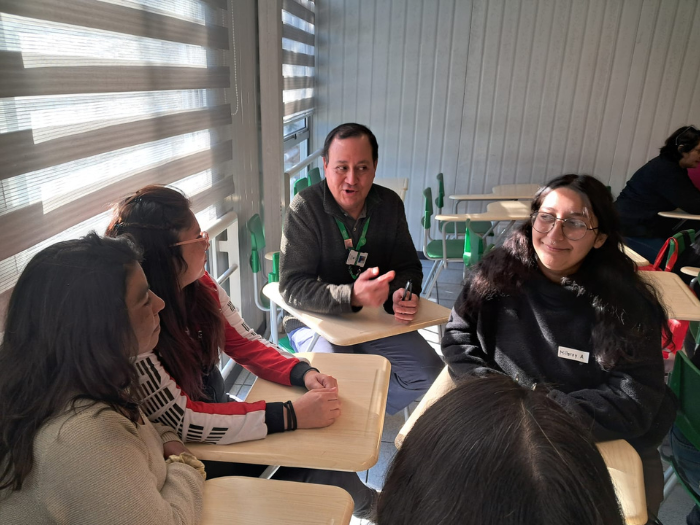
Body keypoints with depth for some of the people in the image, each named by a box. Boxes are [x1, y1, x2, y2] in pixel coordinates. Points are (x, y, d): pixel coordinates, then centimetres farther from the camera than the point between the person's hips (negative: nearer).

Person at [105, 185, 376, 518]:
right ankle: (364, 503, 21)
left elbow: (246, 345, 0)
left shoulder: (199, 285, -10)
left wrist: (304, 373, -18)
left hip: (216, 416, 6)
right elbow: (181, 420, -28)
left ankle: (366, 504, 23)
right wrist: (291, 415, -29)